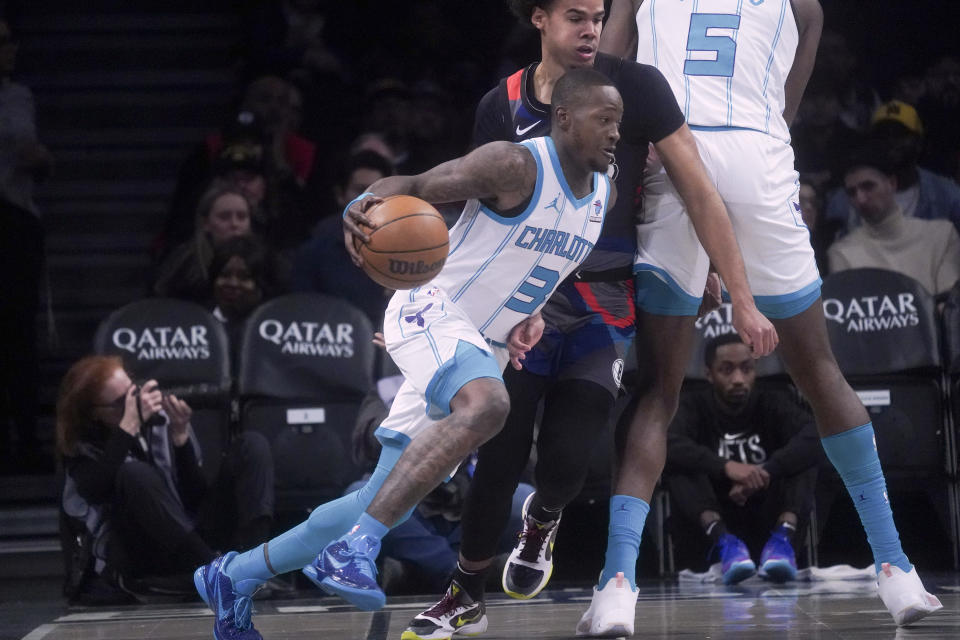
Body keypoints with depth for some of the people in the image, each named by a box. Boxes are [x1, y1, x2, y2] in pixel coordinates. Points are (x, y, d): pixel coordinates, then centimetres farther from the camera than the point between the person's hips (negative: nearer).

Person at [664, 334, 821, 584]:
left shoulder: (773, 404, 4)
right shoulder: (693, 408, 2)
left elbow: (815, 438, -16)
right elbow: (667, 445, -21)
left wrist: (765, 471, -31)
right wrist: (726, 467, -36)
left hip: (768, 522, 1)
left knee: (802, 458, -17)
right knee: (679, 464, -22)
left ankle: (783, 537, -42)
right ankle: (723, 541, -47)